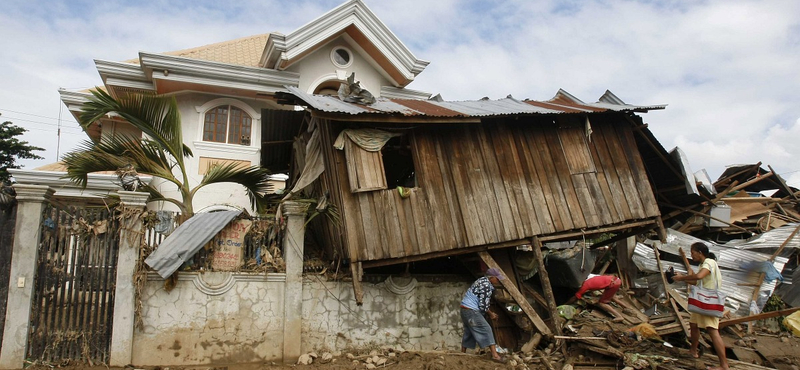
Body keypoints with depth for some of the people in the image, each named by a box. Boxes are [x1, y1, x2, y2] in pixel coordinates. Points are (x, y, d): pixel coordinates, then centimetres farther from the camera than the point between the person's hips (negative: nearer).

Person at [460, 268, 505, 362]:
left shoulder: (482, 280, 12)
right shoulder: (486, 286, -18)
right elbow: (483, 306, -19)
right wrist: (491, 314, -1)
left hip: (465, 309, 10)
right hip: (471, 311, -10)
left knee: (468, 332, 18)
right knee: (486, 329, -9)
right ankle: (495, 355, -12)